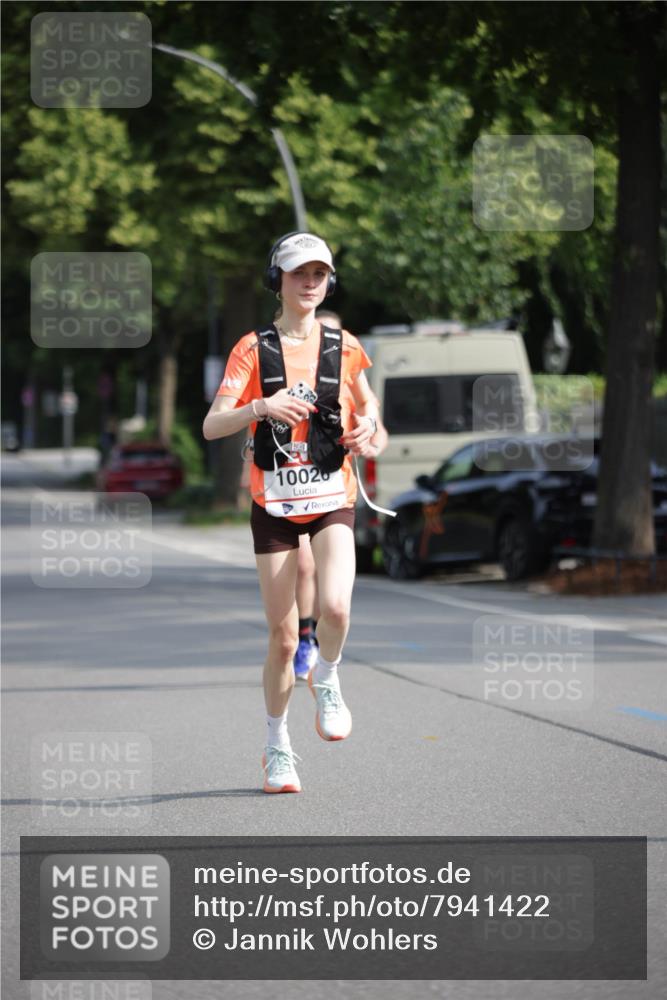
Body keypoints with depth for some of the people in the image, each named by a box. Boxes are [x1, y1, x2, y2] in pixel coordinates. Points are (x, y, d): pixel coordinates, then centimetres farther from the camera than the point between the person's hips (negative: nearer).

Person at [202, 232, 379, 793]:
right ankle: (278, 747, 17)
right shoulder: (254, 349, 0)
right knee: (283, 636, -1)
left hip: (332, 499, 1)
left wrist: (366, 427, -4)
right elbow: (212, 426, -10)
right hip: (274, 502, -1)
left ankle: (326, 680, 9)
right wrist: (261, 406, -28)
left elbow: (367, 406, 20)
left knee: (335, 607, -24)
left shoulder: (344, 348, 5)